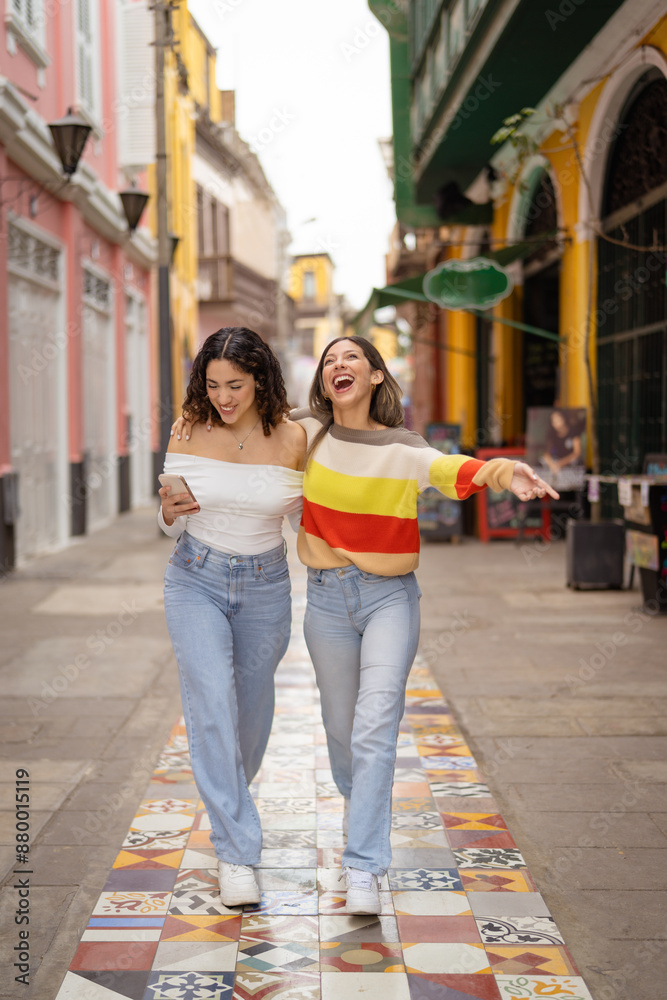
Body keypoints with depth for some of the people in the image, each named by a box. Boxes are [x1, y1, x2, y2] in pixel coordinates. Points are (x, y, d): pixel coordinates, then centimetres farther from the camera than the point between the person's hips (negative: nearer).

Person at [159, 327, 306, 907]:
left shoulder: (291, 438, -8)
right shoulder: (189, 435, -8)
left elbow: (300, 517, 6)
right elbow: (172, 526, 1)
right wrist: (170, 512, -21)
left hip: (264, 586, 2)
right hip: (196, 581, -1)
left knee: (252, 708, 15)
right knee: (212, 702, -17)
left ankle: (227, 797, 47)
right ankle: (236, 853, -13)